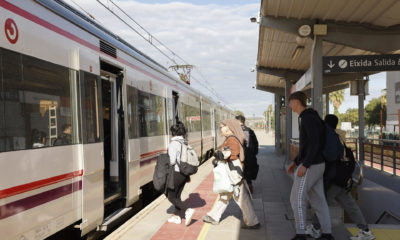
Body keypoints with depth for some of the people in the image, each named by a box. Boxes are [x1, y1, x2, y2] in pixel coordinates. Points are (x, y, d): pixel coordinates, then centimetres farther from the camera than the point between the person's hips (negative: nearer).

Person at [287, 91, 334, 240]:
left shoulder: (308, 118, -16)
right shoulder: (307, 118, 16)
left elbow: (315, 143, -23)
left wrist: (304, 165, -24)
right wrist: (295, 162, 20)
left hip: (310, 166, -10)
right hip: (316, 165, 10)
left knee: (297, 198, -3)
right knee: (317, 199, 12)